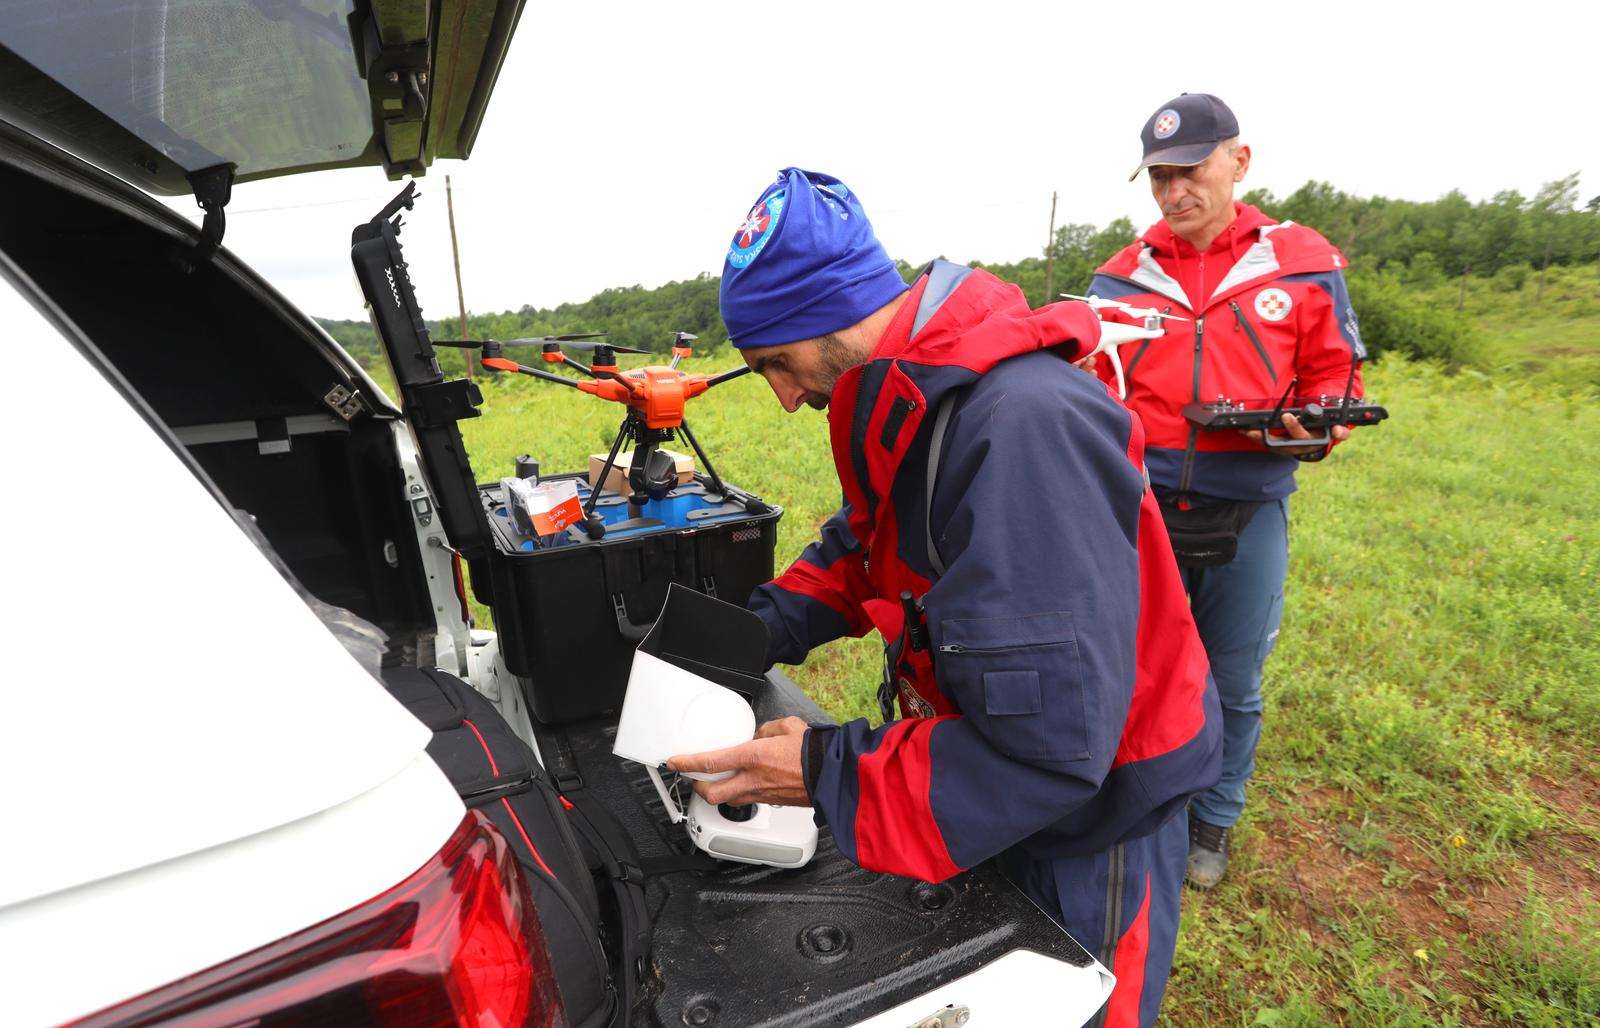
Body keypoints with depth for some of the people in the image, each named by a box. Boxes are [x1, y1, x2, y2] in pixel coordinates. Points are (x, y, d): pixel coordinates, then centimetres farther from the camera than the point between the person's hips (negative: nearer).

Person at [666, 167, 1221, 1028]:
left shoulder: (1025, 425, -36)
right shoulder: (903, 401, -4)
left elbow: (1048, 742, -36)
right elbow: (859, 551, 9)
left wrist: (828, 776, -28)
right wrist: (756, 628, -6)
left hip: (1091, 809, -7)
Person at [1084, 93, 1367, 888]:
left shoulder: (1304, 264, 3)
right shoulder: (1121, 276, 6)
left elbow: (1335, 375, 7)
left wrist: (1316, 426, -14)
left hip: (1247, 516, 0)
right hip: (1140, 510, 1)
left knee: (1233, 686, 13)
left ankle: (1213, 821, 36)